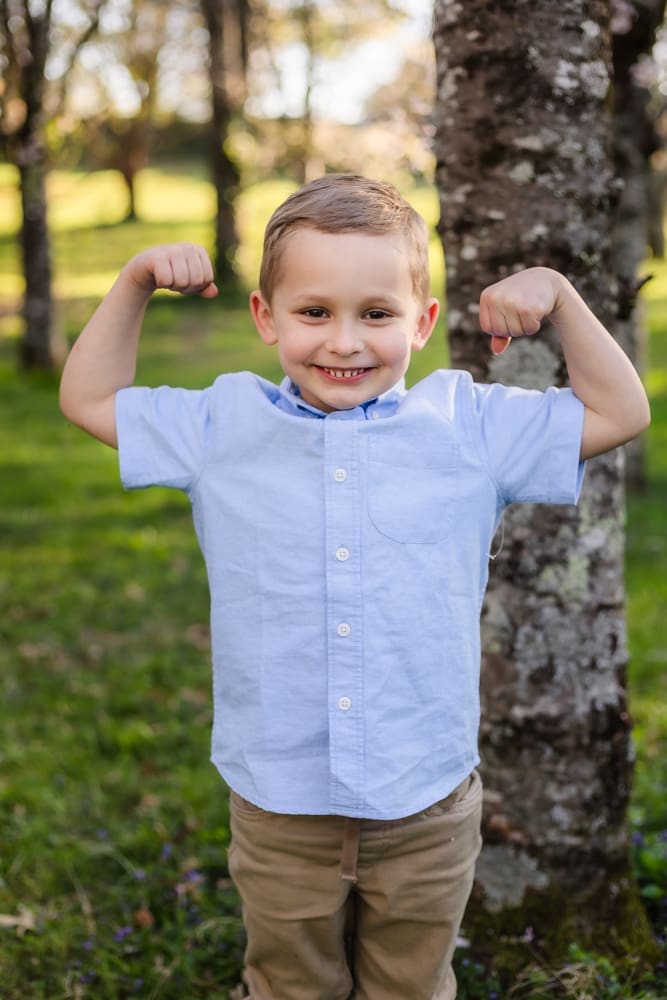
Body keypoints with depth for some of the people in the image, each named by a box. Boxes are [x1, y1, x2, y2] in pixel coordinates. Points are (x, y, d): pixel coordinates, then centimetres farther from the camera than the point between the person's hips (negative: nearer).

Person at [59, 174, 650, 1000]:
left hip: (427, 809, 0)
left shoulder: (468, 426, -4)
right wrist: (136, 282, -1)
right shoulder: (225, 427, -2)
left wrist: (557, 297, -8)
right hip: (279, 811, 0)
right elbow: (89, 401, 8)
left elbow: (620, 413, 2)